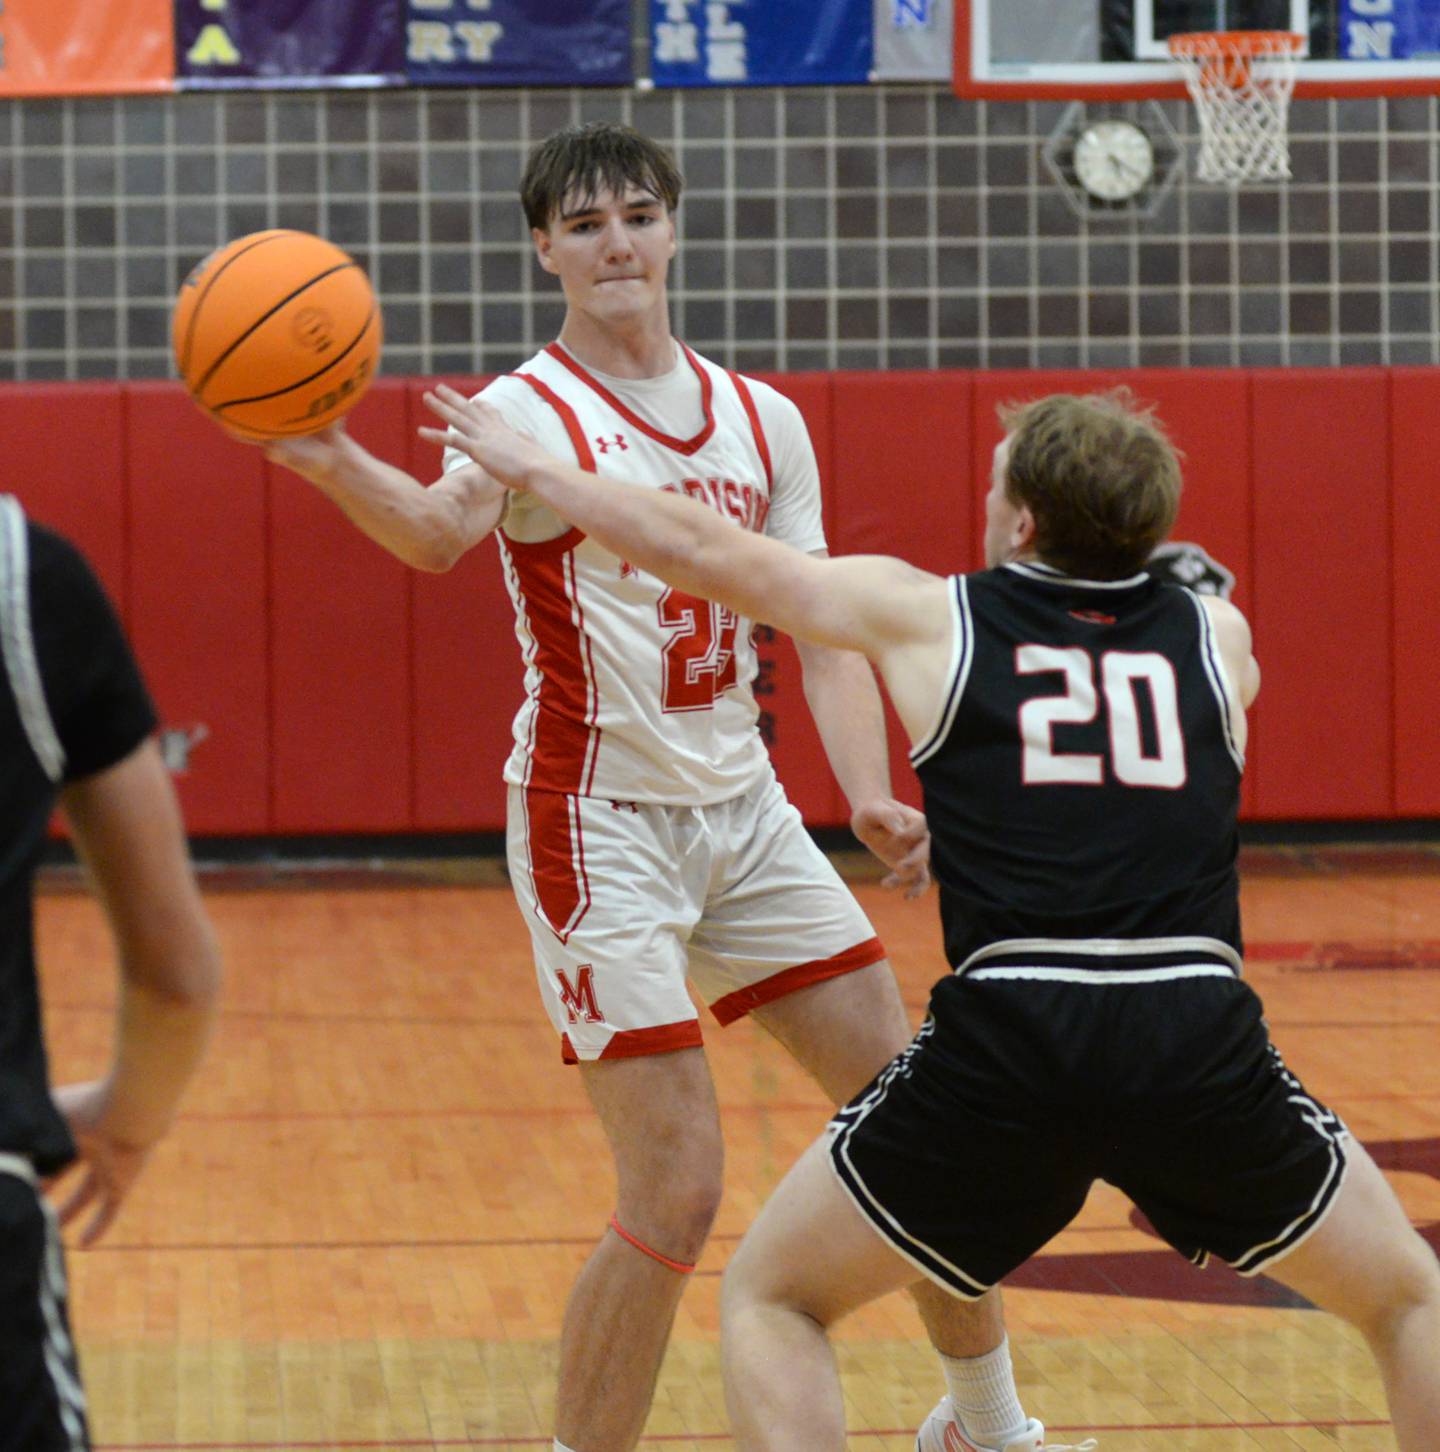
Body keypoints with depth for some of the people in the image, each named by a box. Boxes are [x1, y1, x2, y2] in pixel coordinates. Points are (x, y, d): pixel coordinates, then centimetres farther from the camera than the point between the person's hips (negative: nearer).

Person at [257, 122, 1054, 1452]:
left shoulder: (761, 421, 8)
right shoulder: (533, 412, -12)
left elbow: (823, 628, 7)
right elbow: (440, 531, -34)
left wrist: (869, 797, -10)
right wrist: (330, 462, -56)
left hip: (744, 813, 6)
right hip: (600, 826, -6)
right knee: (677, 1200, -13)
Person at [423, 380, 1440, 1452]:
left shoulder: (928, 618, 13)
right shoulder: (1218, 634, 18)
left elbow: (708, 552, 22)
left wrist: (527, 468, 37)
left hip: (1008, 1044, -1)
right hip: (1202, 1041, 1)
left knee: (771, 1297, 19)